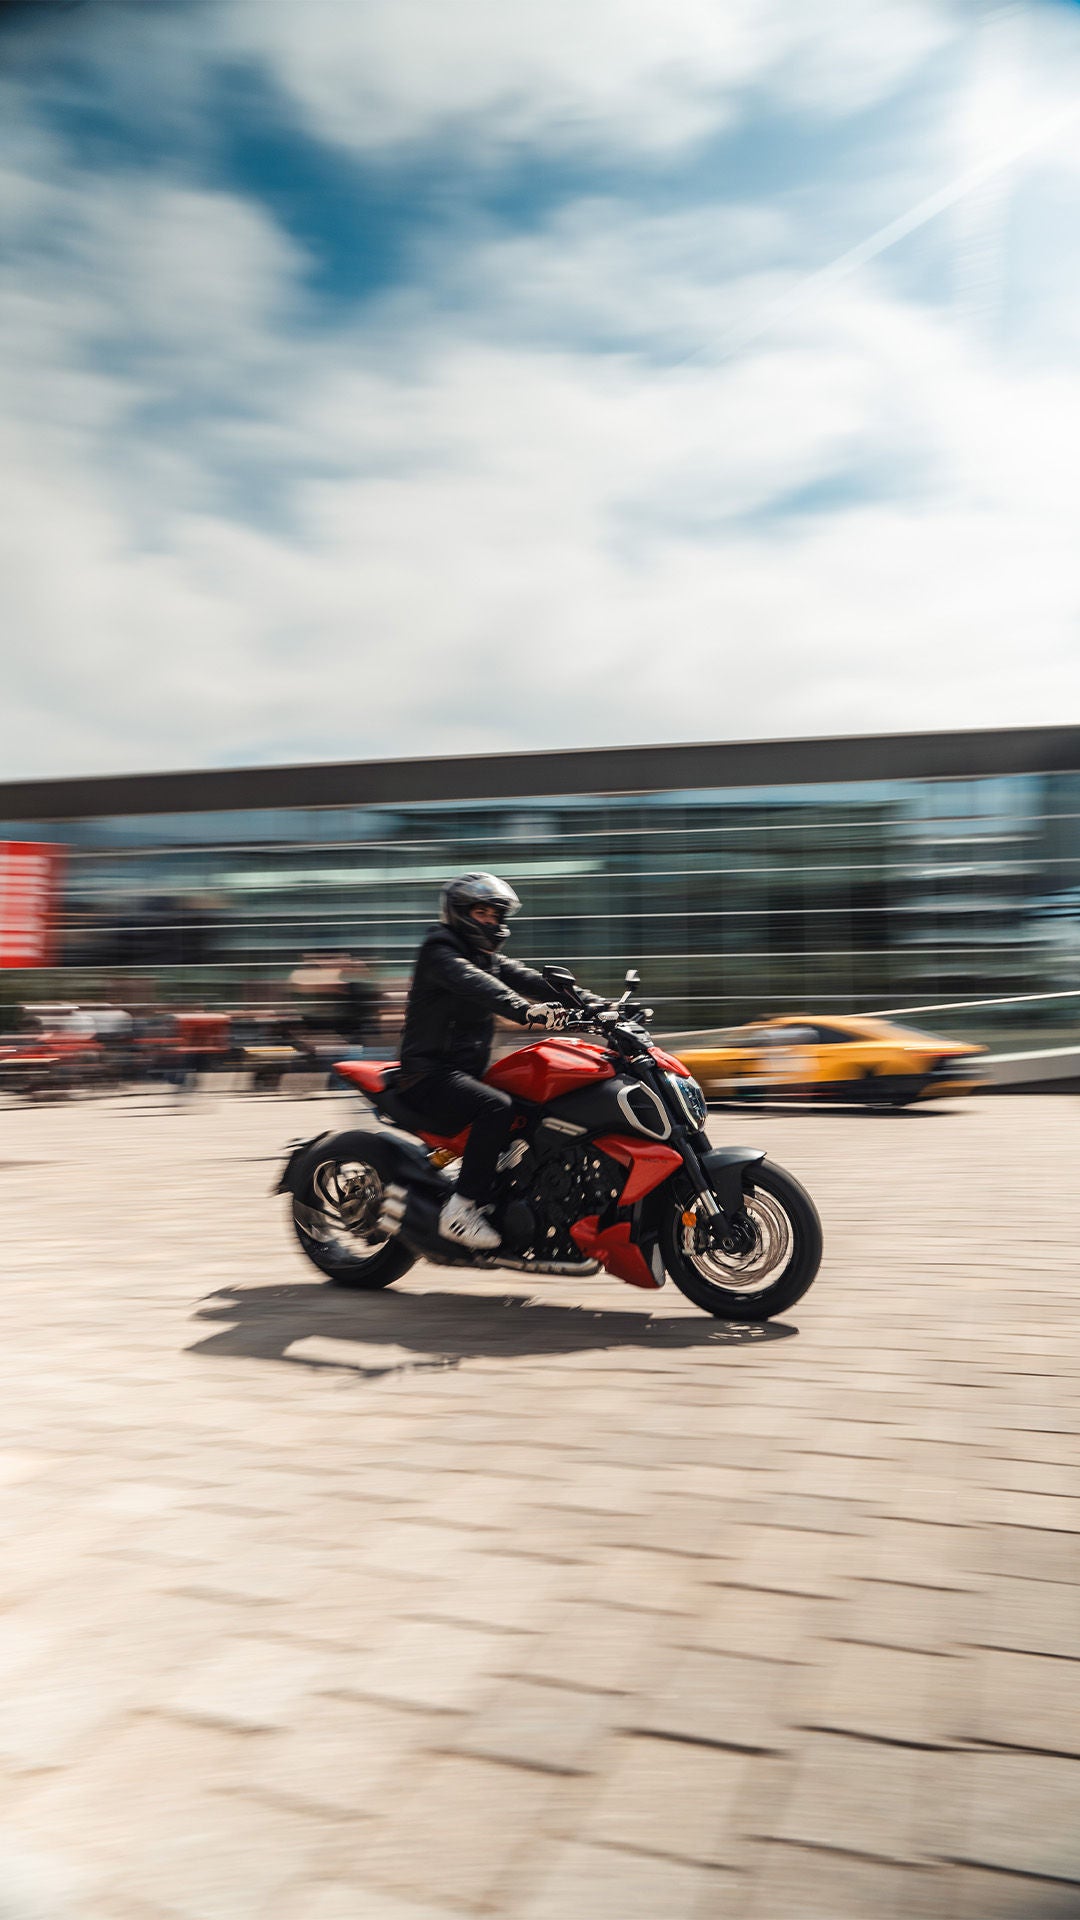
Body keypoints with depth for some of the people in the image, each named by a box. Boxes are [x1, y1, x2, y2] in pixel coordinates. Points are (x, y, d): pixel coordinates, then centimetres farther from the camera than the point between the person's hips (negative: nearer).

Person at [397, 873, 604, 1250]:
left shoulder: (492, 960, 19)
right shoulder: (439, 953, -8)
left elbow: (534, 982, 6)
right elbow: (473, 985, -28)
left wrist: (596, 1004, -9)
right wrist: (525, 1010, -46)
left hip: (469, 1073, 9)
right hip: (430, 1074, -9)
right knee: (497, 1107, -33)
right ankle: (461, 1209, -30)